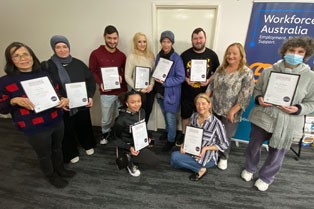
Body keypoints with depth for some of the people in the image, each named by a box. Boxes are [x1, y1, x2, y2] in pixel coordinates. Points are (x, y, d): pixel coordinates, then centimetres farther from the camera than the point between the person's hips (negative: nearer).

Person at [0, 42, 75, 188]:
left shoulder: (44, 75, 2)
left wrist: (64, 99, -10)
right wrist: (14, 101, -22)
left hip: (57, 121, 4)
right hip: (35, 128, -4)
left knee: (57, 148, 24)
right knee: (44, 155, 17)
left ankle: (60, 169, 50)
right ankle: (52, 176, 44)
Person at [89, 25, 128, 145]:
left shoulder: (122, 55, 6)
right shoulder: (96, 54, -4)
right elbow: (91, 72, 0)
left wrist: (122, 76, -7)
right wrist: (100, 83, -16)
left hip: (122, 92, 2)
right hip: (106, 93, -2)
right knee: (106, 119, 10)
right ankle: (105, 134, 42)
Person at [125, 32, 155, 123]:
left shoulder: (150, 55, 4)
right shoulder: (132, 57, -10)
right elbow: (127, 77, -11)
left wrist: (151, 84, -9)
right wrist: (138, 89, -14)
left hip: (150, 91, 5)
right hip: (138, 92, -4)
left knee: (147, 114, 17)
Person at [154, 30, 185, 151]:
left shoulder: (176, 58, -15)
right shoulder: (159, 55, 4)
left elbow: (181, 77, -17)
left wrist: (165, 82, -22)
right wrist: (156, 78, -3)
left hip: (171, 93, -6)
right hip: (159, 92, 6)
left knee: (170, 117, 3)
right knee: (165, 114, 22)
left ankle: (171, 140, 23)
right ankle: (167, 131, 46)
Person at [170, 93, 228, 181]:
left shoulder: (216, 123, -21)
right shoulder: (194, 116, -4)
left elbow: (224, 145, -10)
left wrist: (206, 148, -21)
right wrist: (184, 144, -8)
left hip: (207, 157, -6)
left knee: (174, 157, -21)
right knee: (174, 163, -13)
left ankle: (200, 169, -1)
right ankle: (199, 167, 4)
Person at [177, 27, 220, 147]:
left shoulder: (212, 55, -1)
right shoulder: (185, 55, -3)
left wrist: (209, 80, -13)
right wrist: (186, 79, -16)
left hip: (204, 93, 0)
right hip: (187, 93, 0)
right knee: (185, 115, 16)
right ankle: (183, 135, 40)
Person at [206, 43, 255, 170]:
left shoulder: (246, 73, -10)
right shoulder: (221, 69, 7)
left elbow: (246, 96, -15)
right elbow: (212, 84, 12)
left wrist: (233, 111, -18)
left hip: (230, 113, -4)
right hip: (215, 109, 5)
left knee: (226, 136, 9)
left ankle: (223, 157, 35)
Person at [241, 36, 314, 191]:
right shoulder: (269, 71, 0)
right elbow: (257, 89, 10)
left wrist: (297, 109, -17)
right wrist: (259, 98, -12)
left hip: (287, 124, 0)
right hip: (262, 118, 1)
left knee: (277, 155, 13)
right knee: (254, 146, 16)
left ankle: (266, 178, 40)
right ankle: (250, 169, 45)